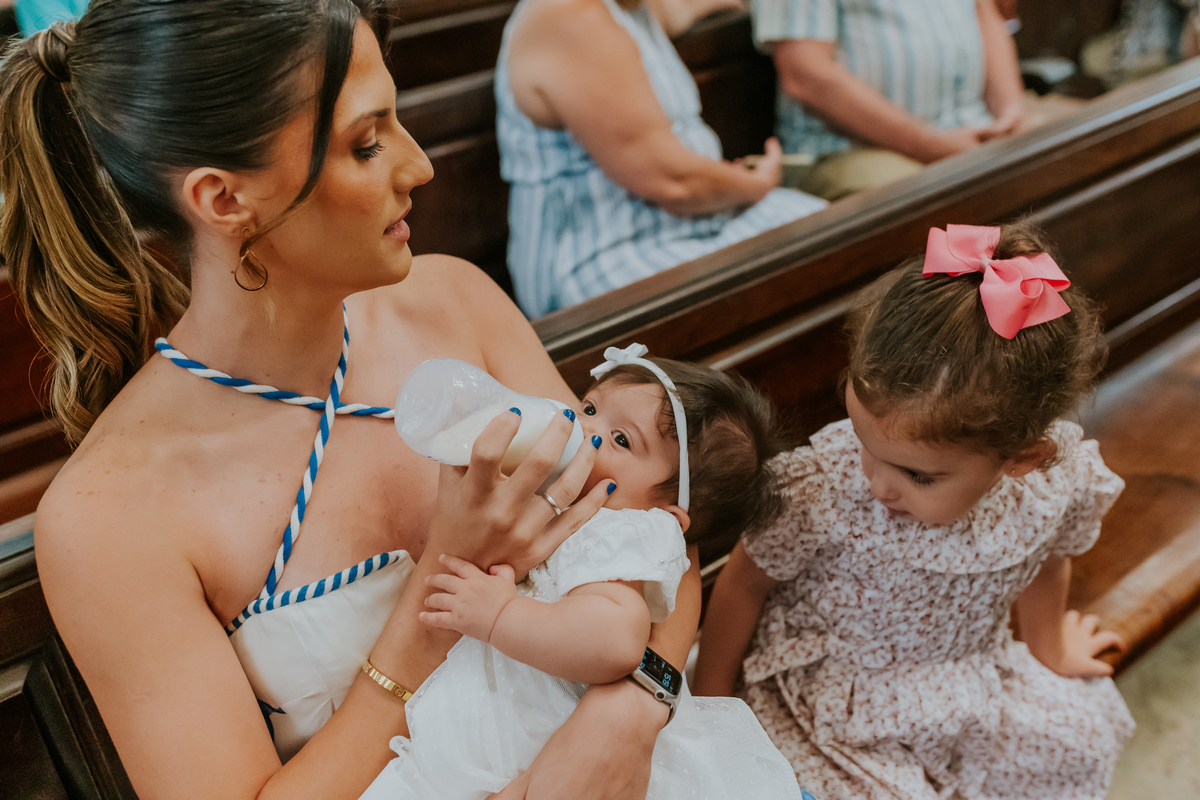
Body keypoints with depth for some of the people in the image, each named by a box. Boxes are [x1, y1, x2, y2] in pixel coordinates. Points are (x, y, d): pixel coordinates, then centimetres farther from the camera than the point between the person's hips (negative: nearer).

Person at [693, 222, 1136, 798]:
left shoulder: (1062, 480, -22)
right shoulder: (819, 490, -33)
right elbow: (744, 582, -14)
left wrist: (1048, 650, 23)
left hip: (965, 683, 4)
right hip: (829, 686, -4)